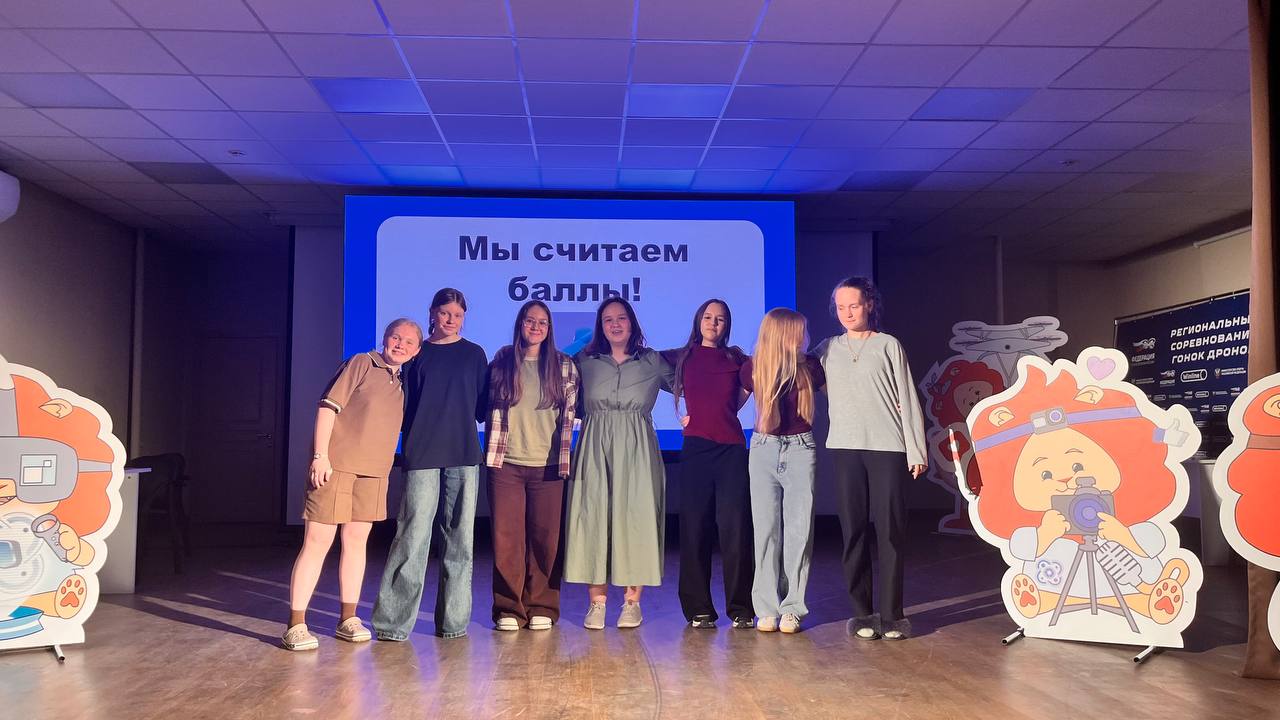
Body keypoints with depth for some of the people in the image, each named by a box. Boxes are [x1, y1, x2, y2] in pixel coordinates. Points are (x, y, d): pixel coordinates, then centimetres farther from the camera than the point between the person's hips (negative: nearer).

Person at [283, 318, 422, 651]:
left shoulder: (404, 383, 15)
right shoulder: (361, 364, -4)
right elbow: (328, 406, -9)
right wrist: (320, 455, -16)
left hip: (373, 472, 6)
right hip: (336, 464, -6)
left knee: (357, 540, 11)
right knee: (318, 541, -4)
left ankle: (348, 618, 21)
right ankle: (296, 624, 1)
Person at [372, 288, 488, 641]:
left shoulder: (474, 354, 12)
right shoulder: (417, 354, 11)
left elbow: (482, 406, 14)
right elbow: (406, 405, 10)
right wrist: (408, 446, 1)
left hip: (463, 455, 1)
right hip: (422, 455, -1)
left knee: (459, 538, 3)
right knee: (413, 535, -6)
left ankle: (453, 619, 10)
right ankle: (392, 621, 0)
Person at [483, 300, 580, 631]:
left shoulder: (564, 365, 6)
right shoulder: (501, 362, 7)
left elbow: (570, 414, 8)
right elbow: (491, 408, 14)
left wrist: (563, 458, 3)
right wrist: (492, 452, 9)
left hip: (547, 465, 0)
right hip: (506, 463, 0)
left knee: (545, 538, 2)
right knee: (507, 537, 1)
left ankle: (541, 607, 13)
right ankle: (508, 608, 10)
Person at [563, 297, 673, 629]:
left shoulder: (653, 362, 7)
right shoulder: (584, 361, 9)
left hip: (636, 452, 0)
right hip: (595, 451, 1)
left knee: (635, 518, -2)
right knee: (593, 517, -2)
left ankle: (632, 601, 8)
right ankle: (596, 602, 5)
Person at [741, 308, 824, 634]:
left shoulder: (809, 367, -2)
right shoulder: (753, 368, -3)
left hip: (800, 451, 0)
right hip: (763, 449, 0)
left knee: (799, 530, 0)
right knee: (766, 530, 3)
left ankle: (791, 608, 7)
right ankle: (767, 608, 10)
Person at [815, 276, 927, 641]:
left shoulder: (888, 345, 5)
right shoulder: (828, 349, 13)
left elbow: (907, 398, 3)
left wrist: (916, 450, -2)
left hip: (888, 447, -2)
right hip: (845, 448, 2)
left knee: (890, 531, -2)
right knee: (853, 532, 2)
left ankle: (891, 614, 3)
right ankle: (862, 613, 8)